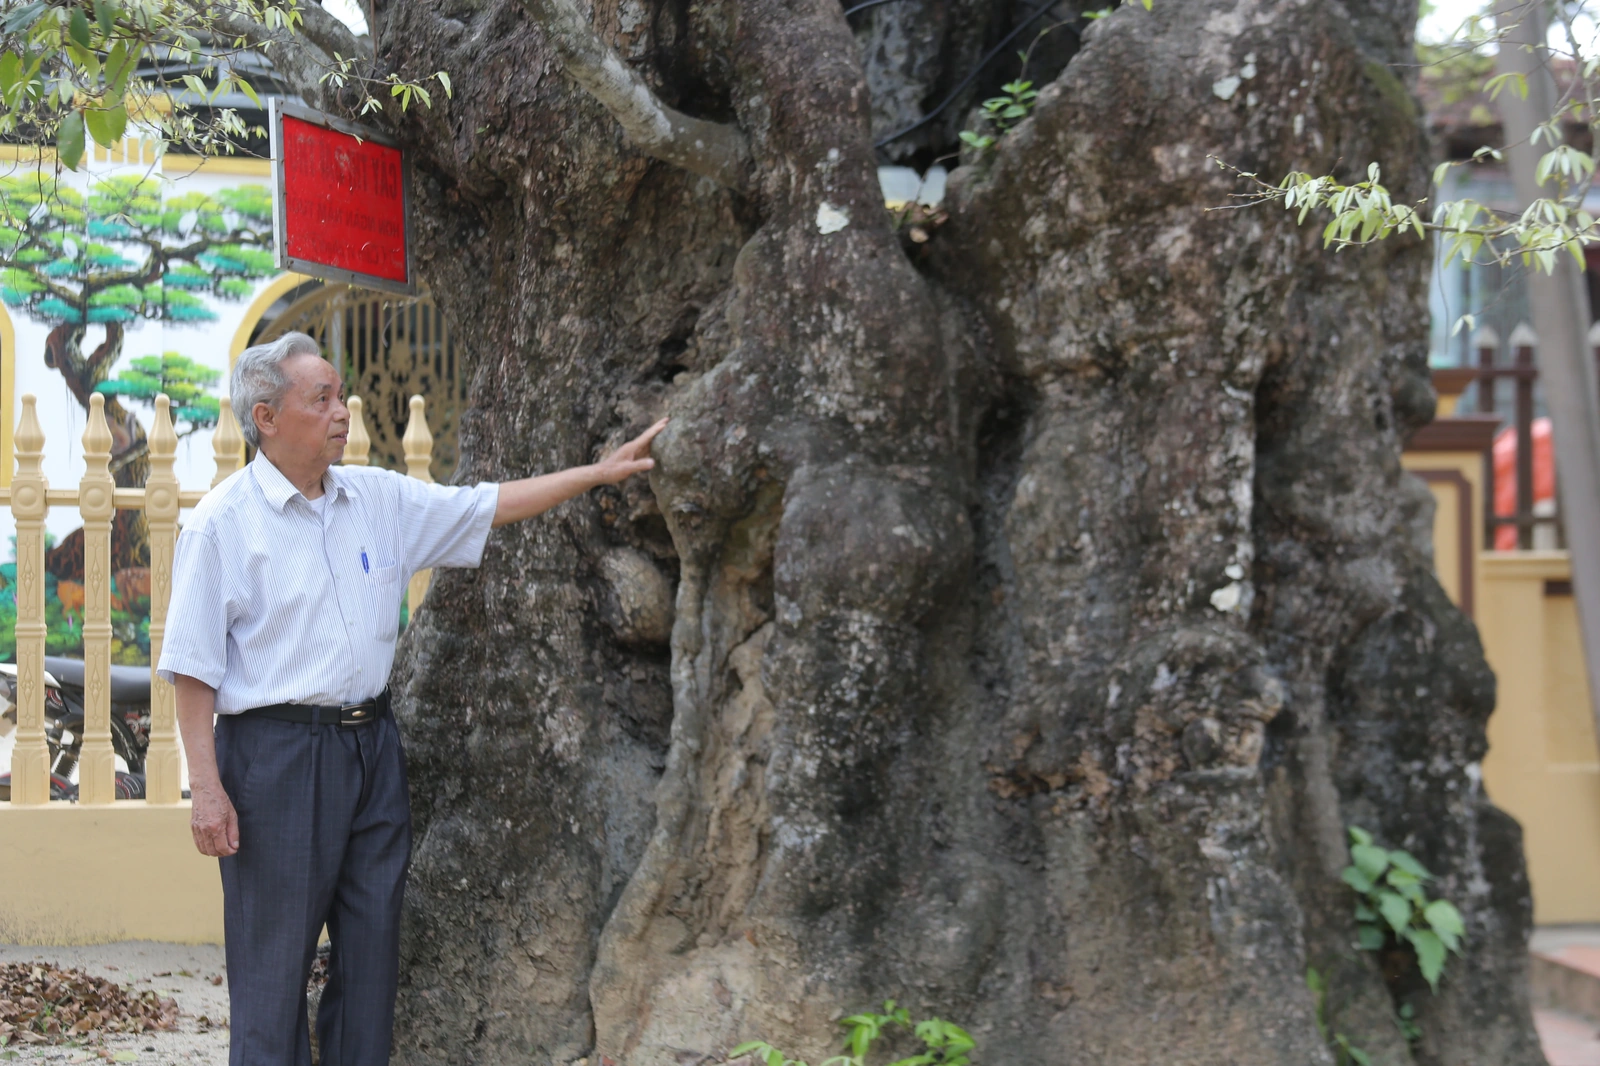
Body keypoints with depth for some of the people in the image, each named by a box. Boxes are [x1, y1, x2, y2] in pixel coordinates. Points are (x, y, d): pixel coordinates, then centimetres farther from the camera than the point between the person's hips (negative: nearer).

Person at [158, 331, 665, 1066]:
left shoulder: (380, 499, 9)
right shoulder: (222, 523, -7)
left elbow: (489, 506, 17)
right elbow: (193, 670, -8)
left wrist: (600, 472, 13)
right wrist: (206, 788, -13)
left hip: (371, 747, 6)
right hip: (276, 751, -6)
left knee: (373, 951, 10)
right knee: (273, 962, 0)